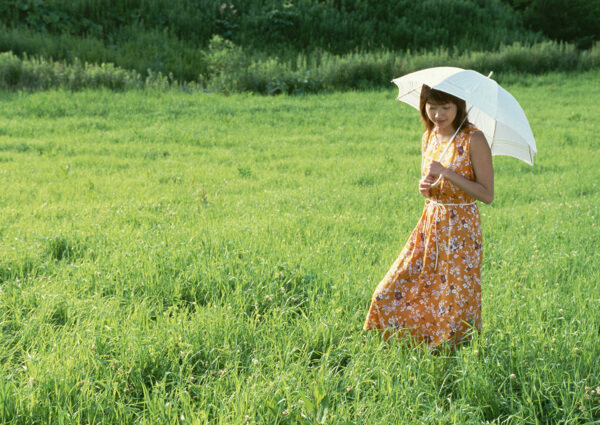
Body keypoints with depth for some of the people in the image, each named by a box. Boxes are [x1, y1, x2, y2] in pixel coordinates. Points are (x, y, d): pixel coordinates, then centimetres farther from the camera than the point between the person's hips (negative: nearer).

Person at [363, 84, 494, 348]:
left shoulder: (473, 139, -14)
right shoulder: (428, 138, 6)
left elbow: (487, 194, -17)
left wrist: (447, 173, -25)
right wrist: (425, 187, -8)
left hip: (460, 230, -6)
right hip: (430, 225, 6)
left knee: (454, 301, 1)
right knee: (391, 292, 6)